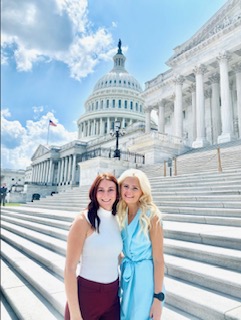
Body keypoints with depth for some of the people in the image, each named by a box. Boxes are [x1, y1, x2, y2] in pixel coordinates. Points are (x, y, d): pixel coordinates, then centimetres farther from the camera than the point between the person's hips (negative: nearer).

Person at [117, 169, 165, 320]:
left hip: (146, 278, -6)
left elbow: (159, 259, -15)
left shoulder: (151, 215, -17)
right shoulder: (122, 215, 1)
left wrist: (158, 297, -15)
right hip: (127, 277, 6)